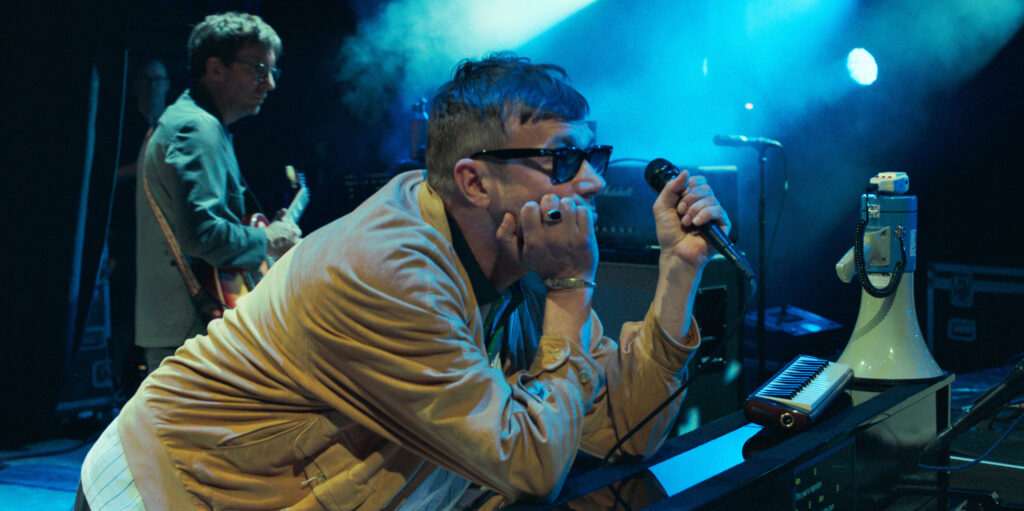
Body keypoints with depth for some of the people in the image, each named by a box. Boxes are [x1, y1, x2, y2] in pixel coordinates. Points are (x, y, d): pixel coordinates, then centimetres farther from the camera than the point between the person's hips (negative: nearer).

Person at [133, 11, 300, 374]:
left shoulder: (177, 120, 19)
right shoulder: (198, 130, -16)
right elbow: (205, 233, -27)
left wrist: (269, 229, 18)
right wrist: (267, 241, -12)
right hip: (192, 329, -11)